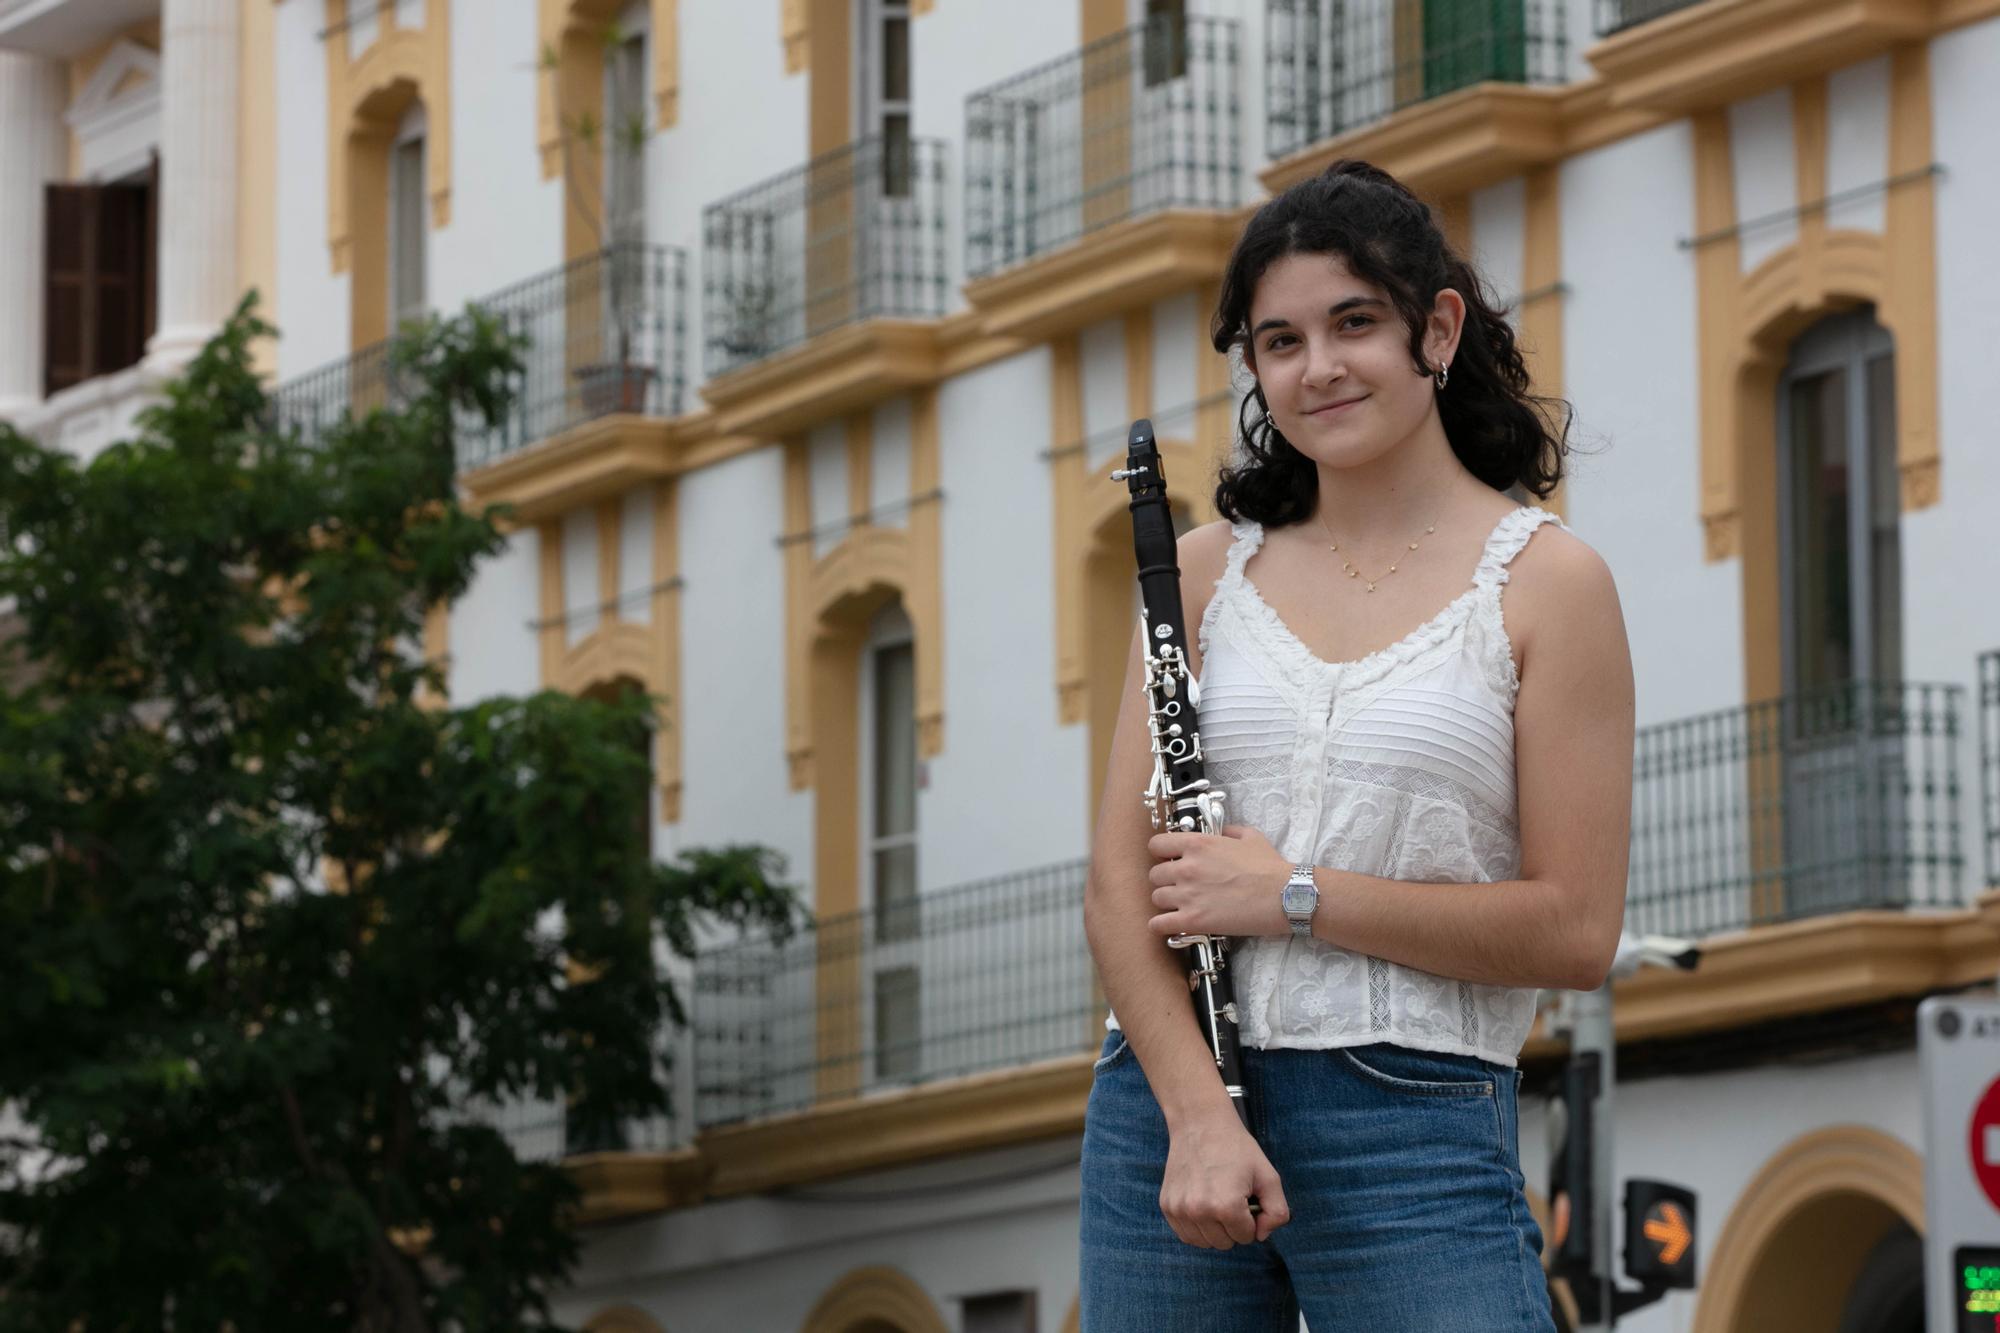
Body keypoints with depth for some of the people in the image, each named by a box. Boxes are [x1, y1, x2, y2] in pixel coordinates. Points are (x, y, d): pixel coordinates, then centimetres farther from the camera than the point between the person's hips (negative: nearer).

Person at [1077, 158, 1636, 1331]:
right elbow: (1121, 883, 4)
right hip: (1170, 1095, 3)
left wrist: (1295, 894, -9)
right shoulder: (1209, 570, 10)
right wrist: (1198, 1113, -10)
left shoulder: (1547, 581, 1)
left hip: (1415, 1122, -3)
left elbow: (1577, 930, -5)